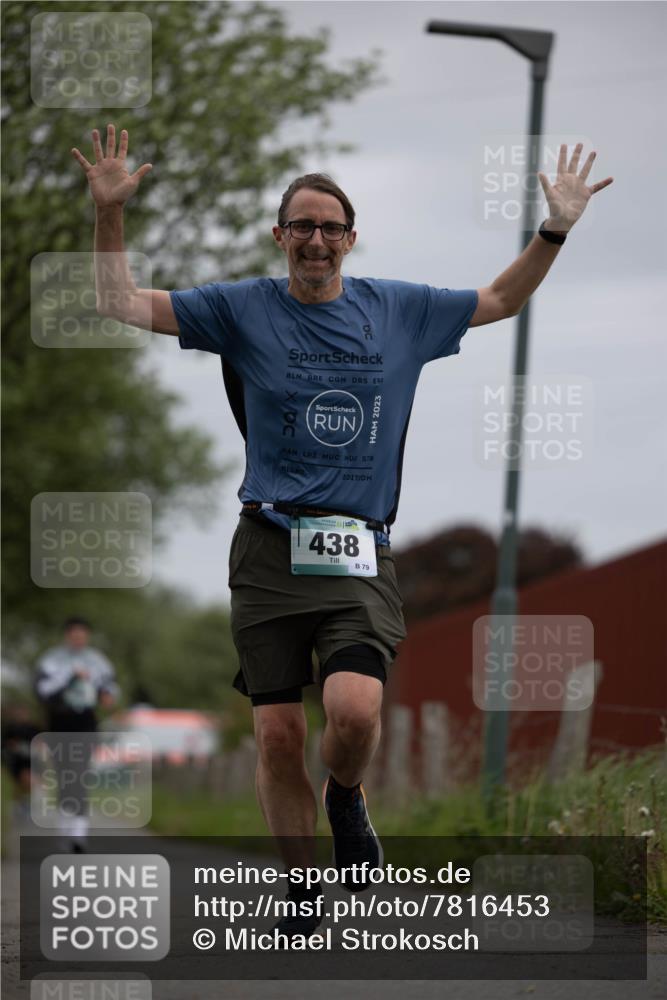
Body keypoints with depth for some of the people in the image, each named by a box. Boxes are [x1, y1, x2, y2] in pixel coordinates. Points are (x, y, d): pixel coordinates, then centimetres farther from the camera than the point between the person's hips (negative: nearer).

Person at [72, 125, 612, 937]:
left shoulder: (399, 310, 10)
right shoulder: (243, 309, 5)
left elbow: (500, 301, 24)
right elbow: (120, 305, 5)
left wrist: (556, 229, 13)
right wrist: (109, 213, -7)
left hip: (359, 556, 0)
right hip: (269, 552, 0)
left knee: (354, 712, -21)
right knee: (278, 735, -2)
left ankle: (347, 800, 13)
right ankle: (303, 891, 16)